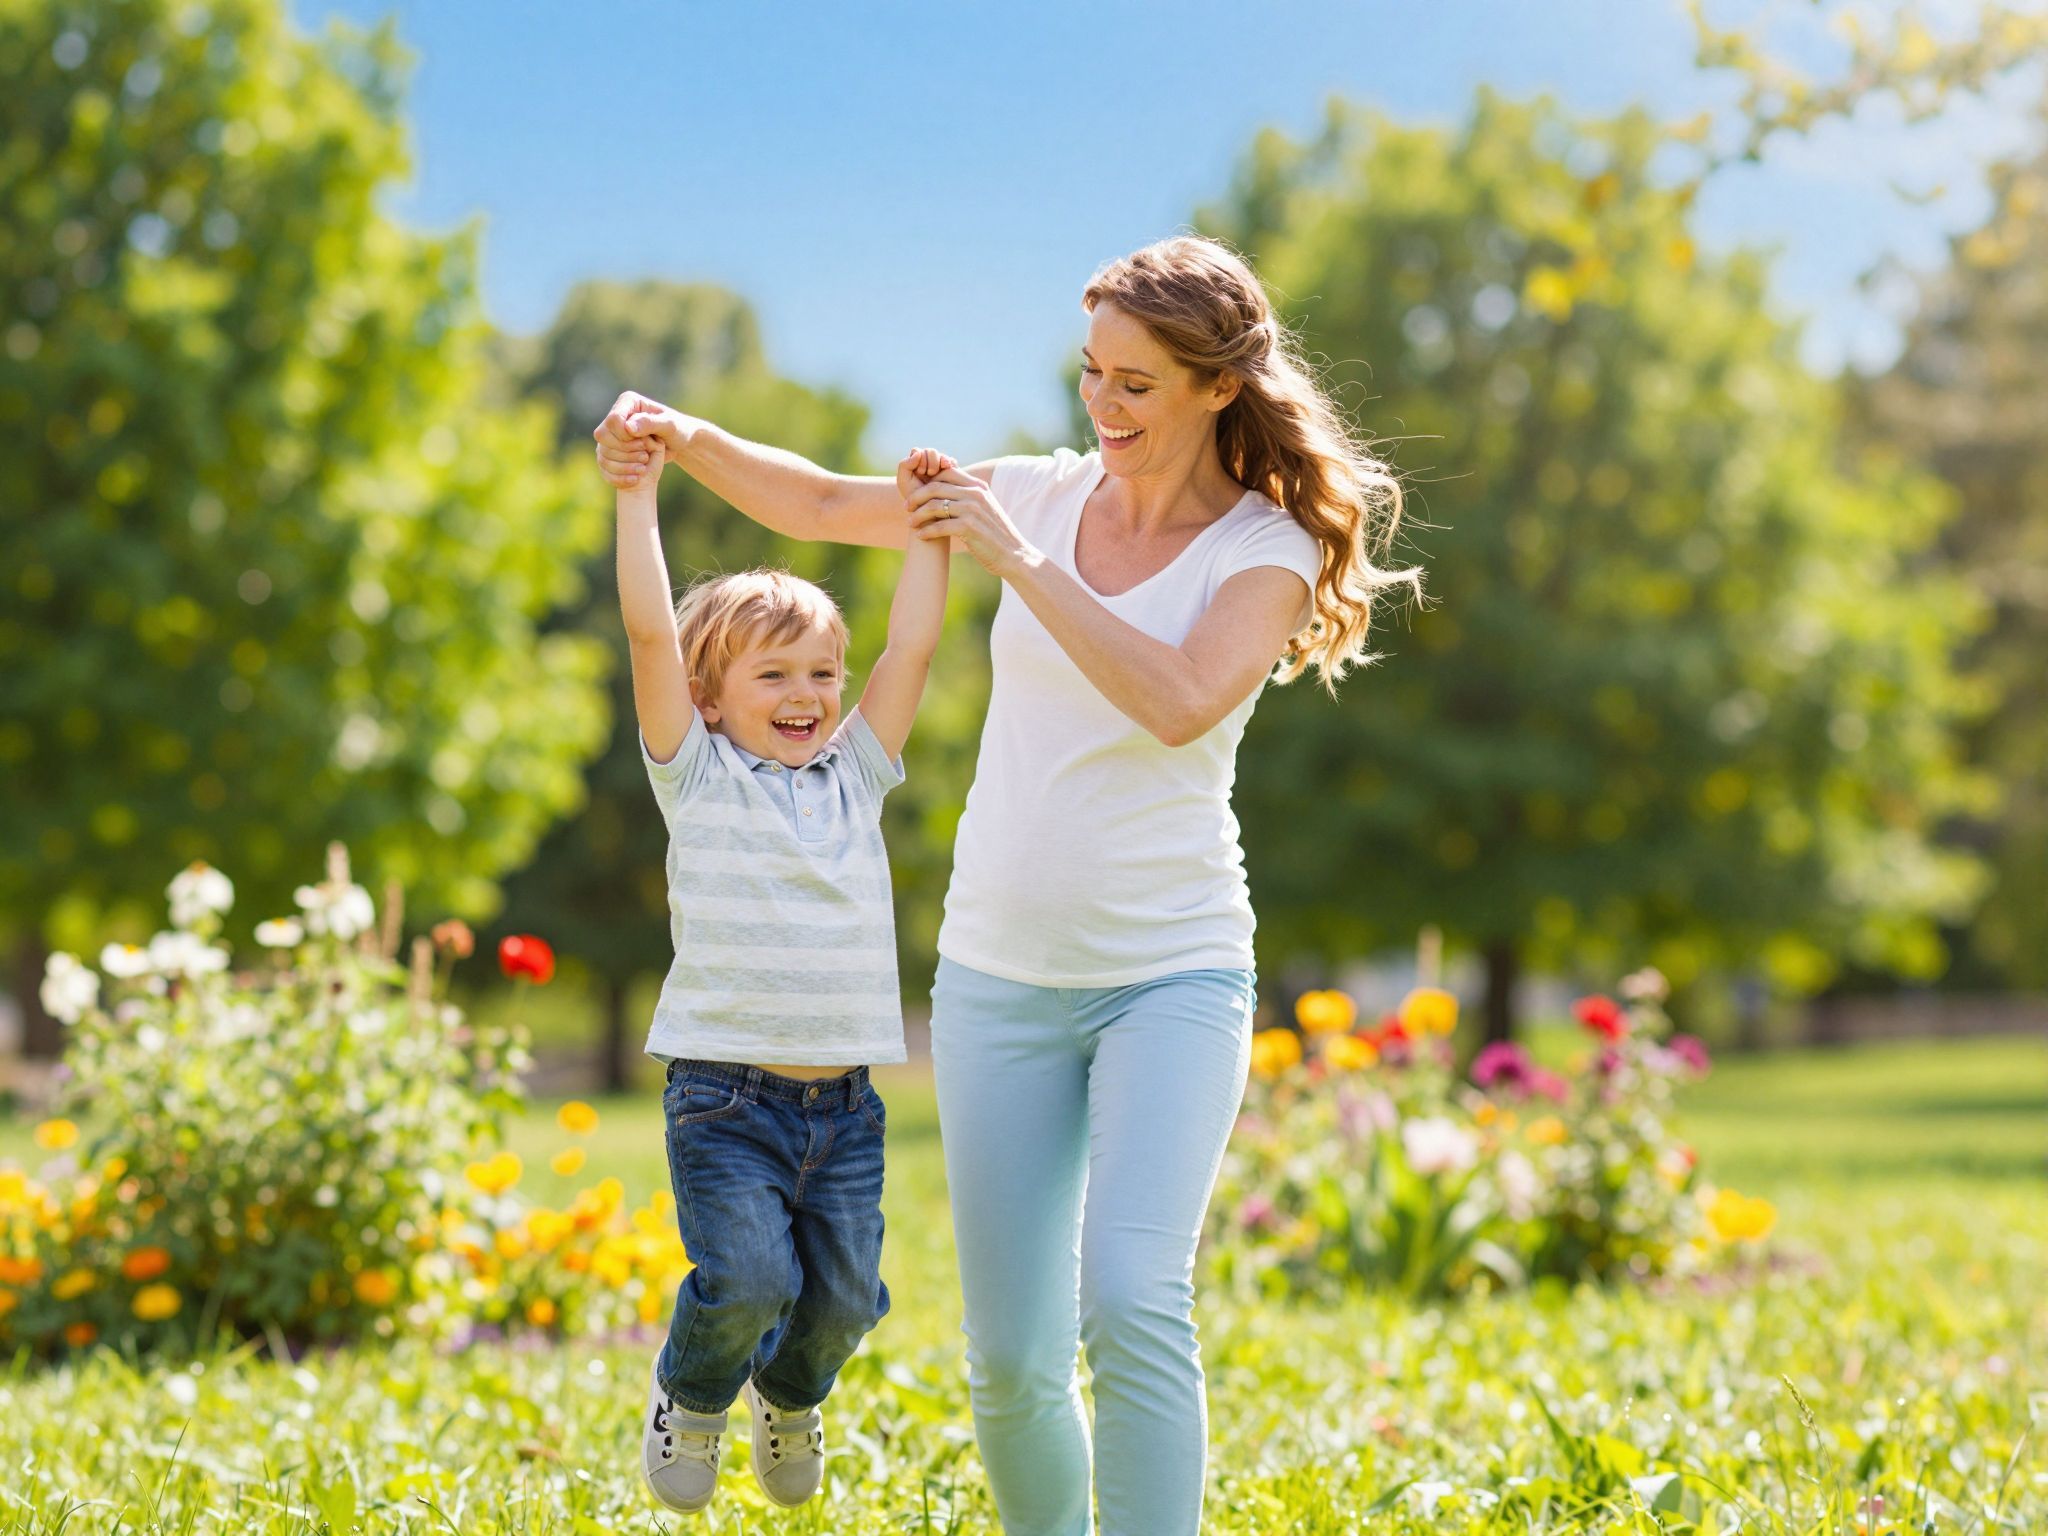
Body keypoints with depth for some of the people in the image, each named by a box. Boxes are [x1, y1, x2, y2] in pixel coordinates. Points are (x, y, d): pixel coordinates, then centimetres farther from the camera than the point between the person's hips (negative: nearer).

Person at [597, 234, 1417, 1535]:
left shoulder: (1270, 548, -6)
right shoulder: (1049, 494, 6)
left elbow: (1181, 704, -24)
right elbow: (827, 507, 12)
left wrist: (1020, 560, -22)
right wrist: (686, 439, -4)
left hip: (1172, 973, -4)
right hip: (1000, 973, 4)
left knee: (1133, 1301, -24)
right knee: (1011, 1363, 3)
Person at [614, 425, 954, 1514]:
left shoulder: (854, 775, 11)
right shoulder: (698, 775, 1)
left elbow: (912, 647, 10)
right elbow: (650, 632, -7)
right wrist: (637, 489, -11)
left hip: (843, 1097, 4)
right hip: (726, 1088, -4)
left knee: (843, 1294, 3)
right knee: (746, 1277, -17)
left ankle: (789, 1394, 37)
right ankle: (689, 1395, 16)